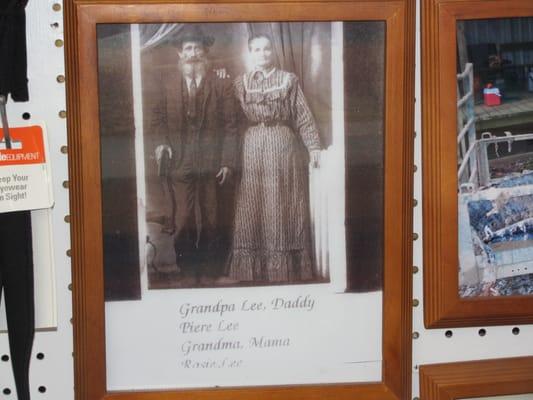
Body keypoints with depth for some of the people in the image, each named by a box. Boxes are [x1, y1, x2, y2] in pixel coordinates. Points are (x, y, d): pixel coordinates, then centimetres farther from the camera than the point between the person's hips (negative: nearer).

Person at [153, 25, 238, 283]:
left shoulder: (221, 86, 1)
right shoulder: (168, 85, 4)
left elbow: (230, 126, 0)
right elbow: (159, 119, 15)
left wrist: (227, 162, -6)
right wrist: (162, 143, -3)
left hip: (210, 164, 0)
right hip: (179, 163, 0)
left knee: (210, 222, 8)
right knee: (182, 222, 0)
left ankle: (208, 269, 20)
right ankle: (185, 270, 12)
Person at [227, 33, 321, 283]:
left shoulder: (288, 79, 7)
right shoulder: (241, 83, 11)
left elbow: (303, 115, 2)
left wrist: (313, 146, -3)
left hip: (283, 145, -1)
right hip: (252, 146, 1)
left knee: (283, 203, 0)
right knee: (252, 203, 0)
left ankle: (286, 267, 6)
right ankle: (252, 267, 6)